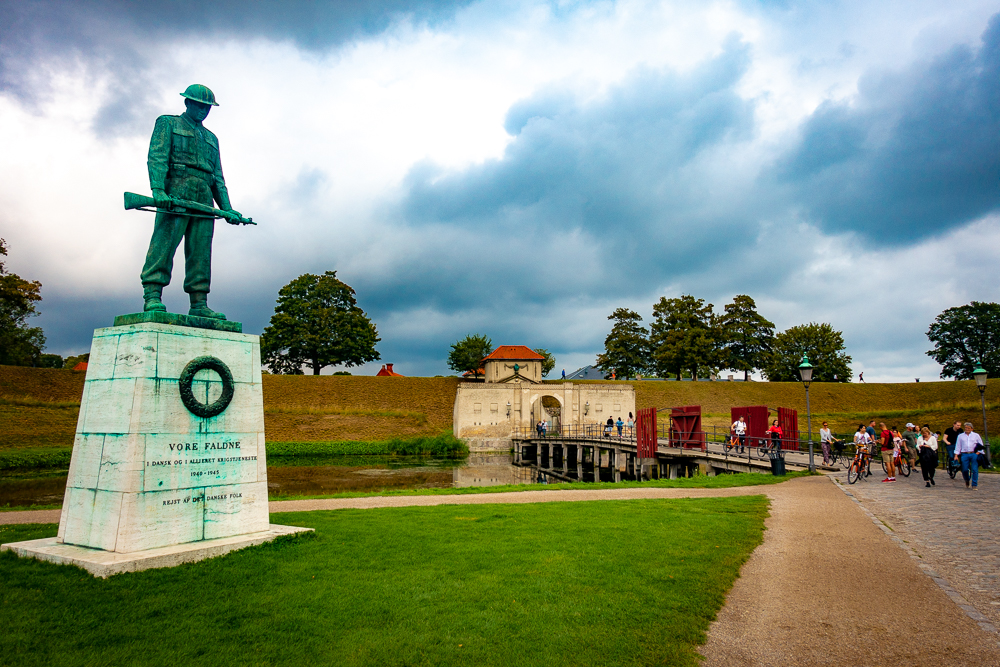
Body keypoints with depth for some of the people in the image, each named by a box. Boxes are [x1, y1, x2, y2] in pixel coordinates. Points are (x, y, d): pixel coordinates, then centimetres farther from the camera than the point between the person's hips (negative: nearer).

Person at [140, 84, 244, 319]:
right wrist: (158, 190, -18)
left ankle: (199, 304, -4)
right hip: (175, 192, -5)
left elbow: (218, 177, 24)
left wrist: (226, 208, 11)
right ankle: (152, 298, -20)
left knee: (201, 252, -2)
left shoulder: (211, 138, 30)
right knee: (164, 243, -15)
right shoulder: (168, 123, 14)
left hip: (204, 199, 5)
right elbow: (157, 158, -1)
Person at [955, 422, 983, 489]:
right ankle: (967, 480, 26)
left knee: (975, 470, -8)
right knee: (964, 470, -2)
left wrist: (978, 452, -4)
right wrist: (956, 455, 4)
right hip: (964, 455, 1)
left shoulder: (976, 435, 13)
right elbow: (958, 446, 13)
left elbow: (981, 445, 12)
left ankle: (974, 485, 0)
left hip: (974, 454, -1)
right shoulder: (960, 436, 15)